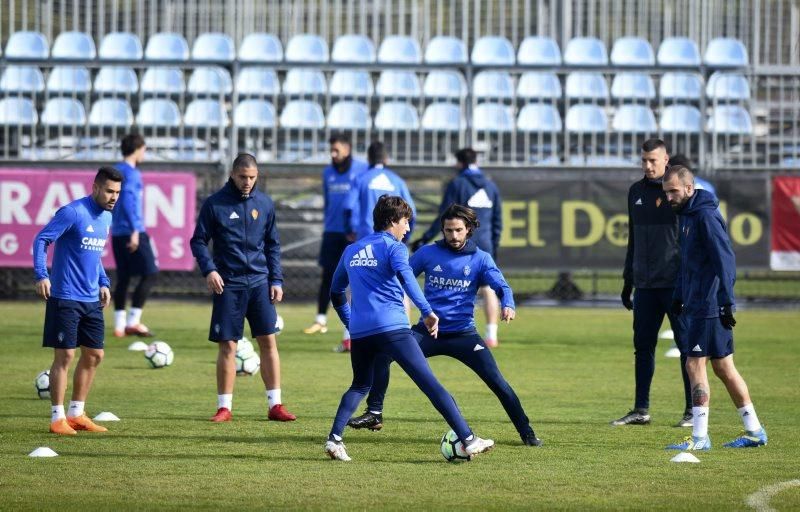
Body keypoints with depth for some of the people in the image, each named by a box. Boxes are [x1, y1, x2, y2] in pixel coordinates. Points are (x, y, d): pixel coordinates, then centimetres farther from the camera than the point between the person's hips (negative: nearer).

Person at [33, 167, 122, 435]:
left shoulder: (106, 217, 10)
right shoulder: (73, 212, -14)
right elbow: (41, 239, -16)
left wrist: (103, 283, 15)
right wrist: (41, 275, -27)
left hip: (92, 300, 8)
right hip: (65, 299, -8)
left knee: (94, 355, 9)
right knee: (65, 355, -5)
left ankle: (76, 413, 20)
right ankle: (58, 418, 1)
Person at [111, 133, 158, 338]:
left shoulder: (115, 170, 16)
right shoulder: (131, 172, -11)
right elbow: (128, 200, -22)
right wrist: (135, 231, -25)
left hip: (117, 234, 9)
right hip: (132, 232, -9)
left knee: (123, 277, 10)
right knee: (150, 273, -5)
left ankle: (119, 326, 7)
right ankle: (133, 322, -11)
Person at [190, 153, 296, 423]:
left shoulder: (264, 203, 7)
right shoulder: (215, 204, -2)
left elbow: (273, 245, 14)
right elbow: (198, 241, 1)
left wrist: (276, 280, 6)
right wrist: (208, 269, -14)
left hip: (259, 282, 3)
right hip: (228, 284, -3)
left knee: (269, 341, 0)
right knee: (227, 346, -1)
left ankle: (275, 405, 5)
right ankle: (224, 407, 7)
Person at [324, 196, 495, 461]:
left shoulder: (351, 251, 22)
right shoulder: (394, 247, 3)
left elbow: (336, 292, 30)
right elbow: (405, 276, -17)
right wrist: (426, 311, -25)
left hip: (360, 331, 6)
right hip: (392, 328, -6)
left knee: (360, 386, 26)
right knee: (429, 383, -5)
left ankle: (334, 438, 7)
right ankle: (468, 439, -10)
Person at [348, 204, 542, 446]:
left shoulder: (480, 259, 0)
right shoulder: (428, 253, 2)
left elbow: (501, 286, -11)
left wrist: (508, 304, -33)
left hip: (463, 334, -1)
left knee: (496, 381, -11)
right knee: (383, 353, -18)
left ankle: (527, 433, 1)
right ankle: (374, 414, -6)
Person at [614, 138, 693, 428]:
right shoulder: (636, 192, 14)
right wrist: (628, 281, 19)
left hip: (675, 283, -6)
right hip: (645, 284, 6)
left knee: (687, 346, -2)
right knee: (643, 345, 6)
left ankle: (693, 410, 2)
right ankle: (641, 410, 12)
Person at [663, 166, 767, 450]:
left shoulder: (706, 216, -15)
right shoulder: (687, 215, 15)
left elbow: (724, 260, -19)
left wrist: (726, 302, -21)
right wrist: (679, 297, 20)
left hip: (710, 307, -10)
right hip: (698, 305, 10)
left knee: (695, 365, -7)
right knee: (722, 366, 11)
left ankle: (700, 437, -4)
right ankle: (754, 431, 16)